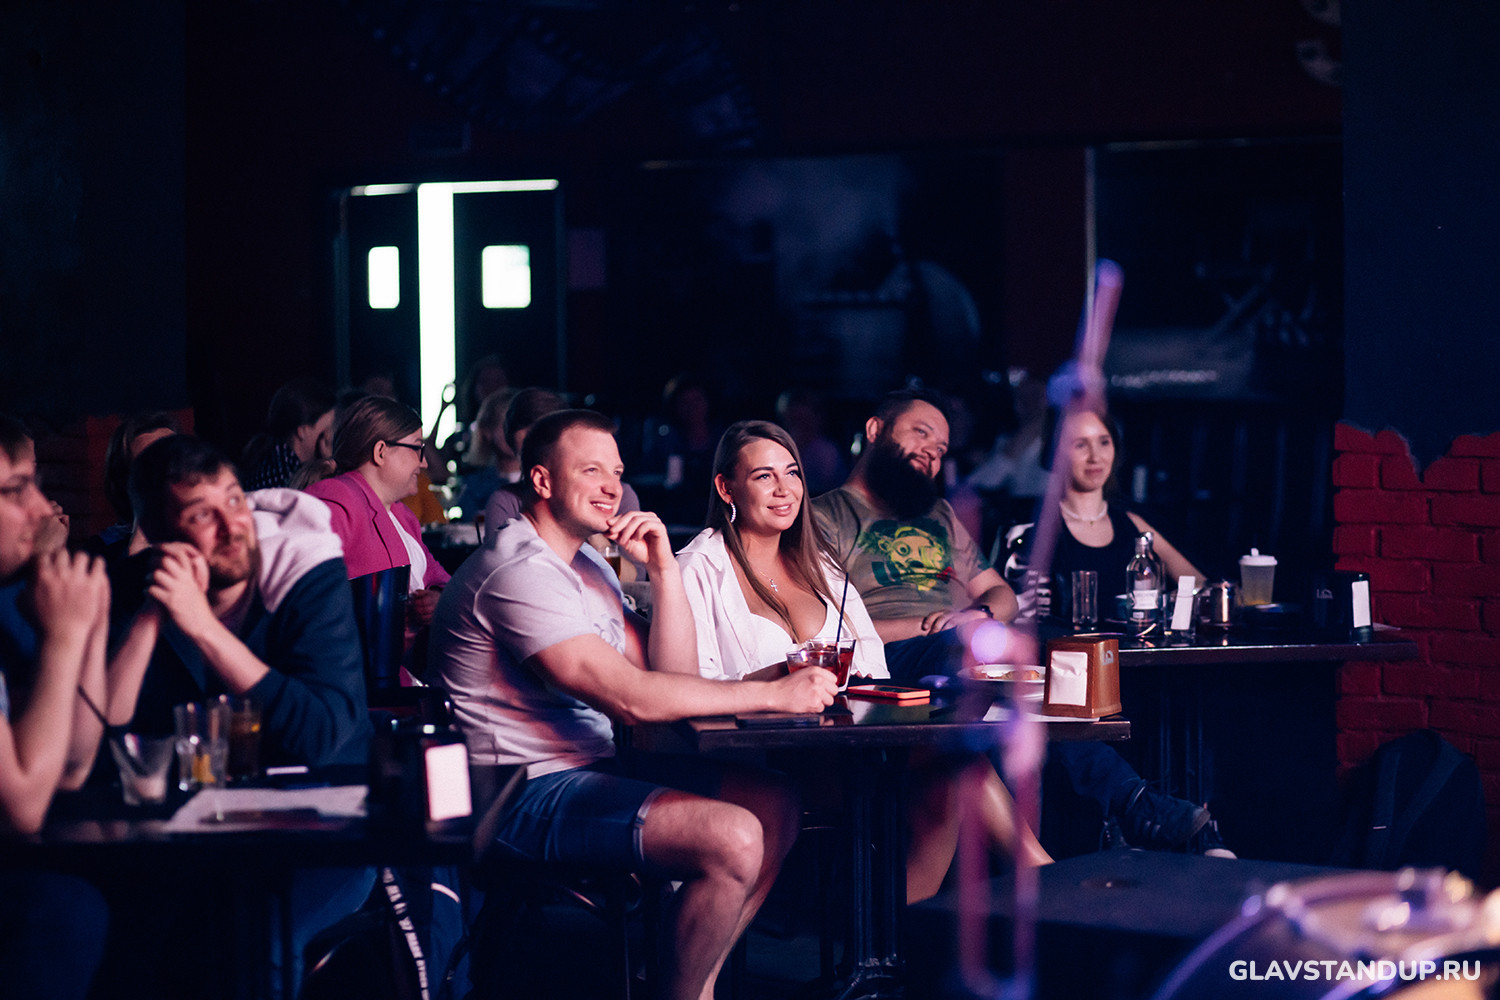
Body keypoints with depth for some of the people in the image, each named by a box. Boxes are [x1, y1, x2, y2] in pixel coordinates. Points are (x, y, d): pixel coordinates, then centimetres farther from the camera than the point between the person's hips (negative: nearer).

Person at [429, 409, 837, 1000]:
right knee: (733, 838, -25)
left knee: (775, 806, 5)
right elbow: (630, 697, -25)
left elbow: (671, 677, 10)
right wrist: (773, 695, -22)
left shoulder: (586, 566, 16)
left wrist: (663, 568, -2)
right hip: (529, 795, -10)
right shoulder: (519, 572, -17)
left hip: (590, 767, 10)